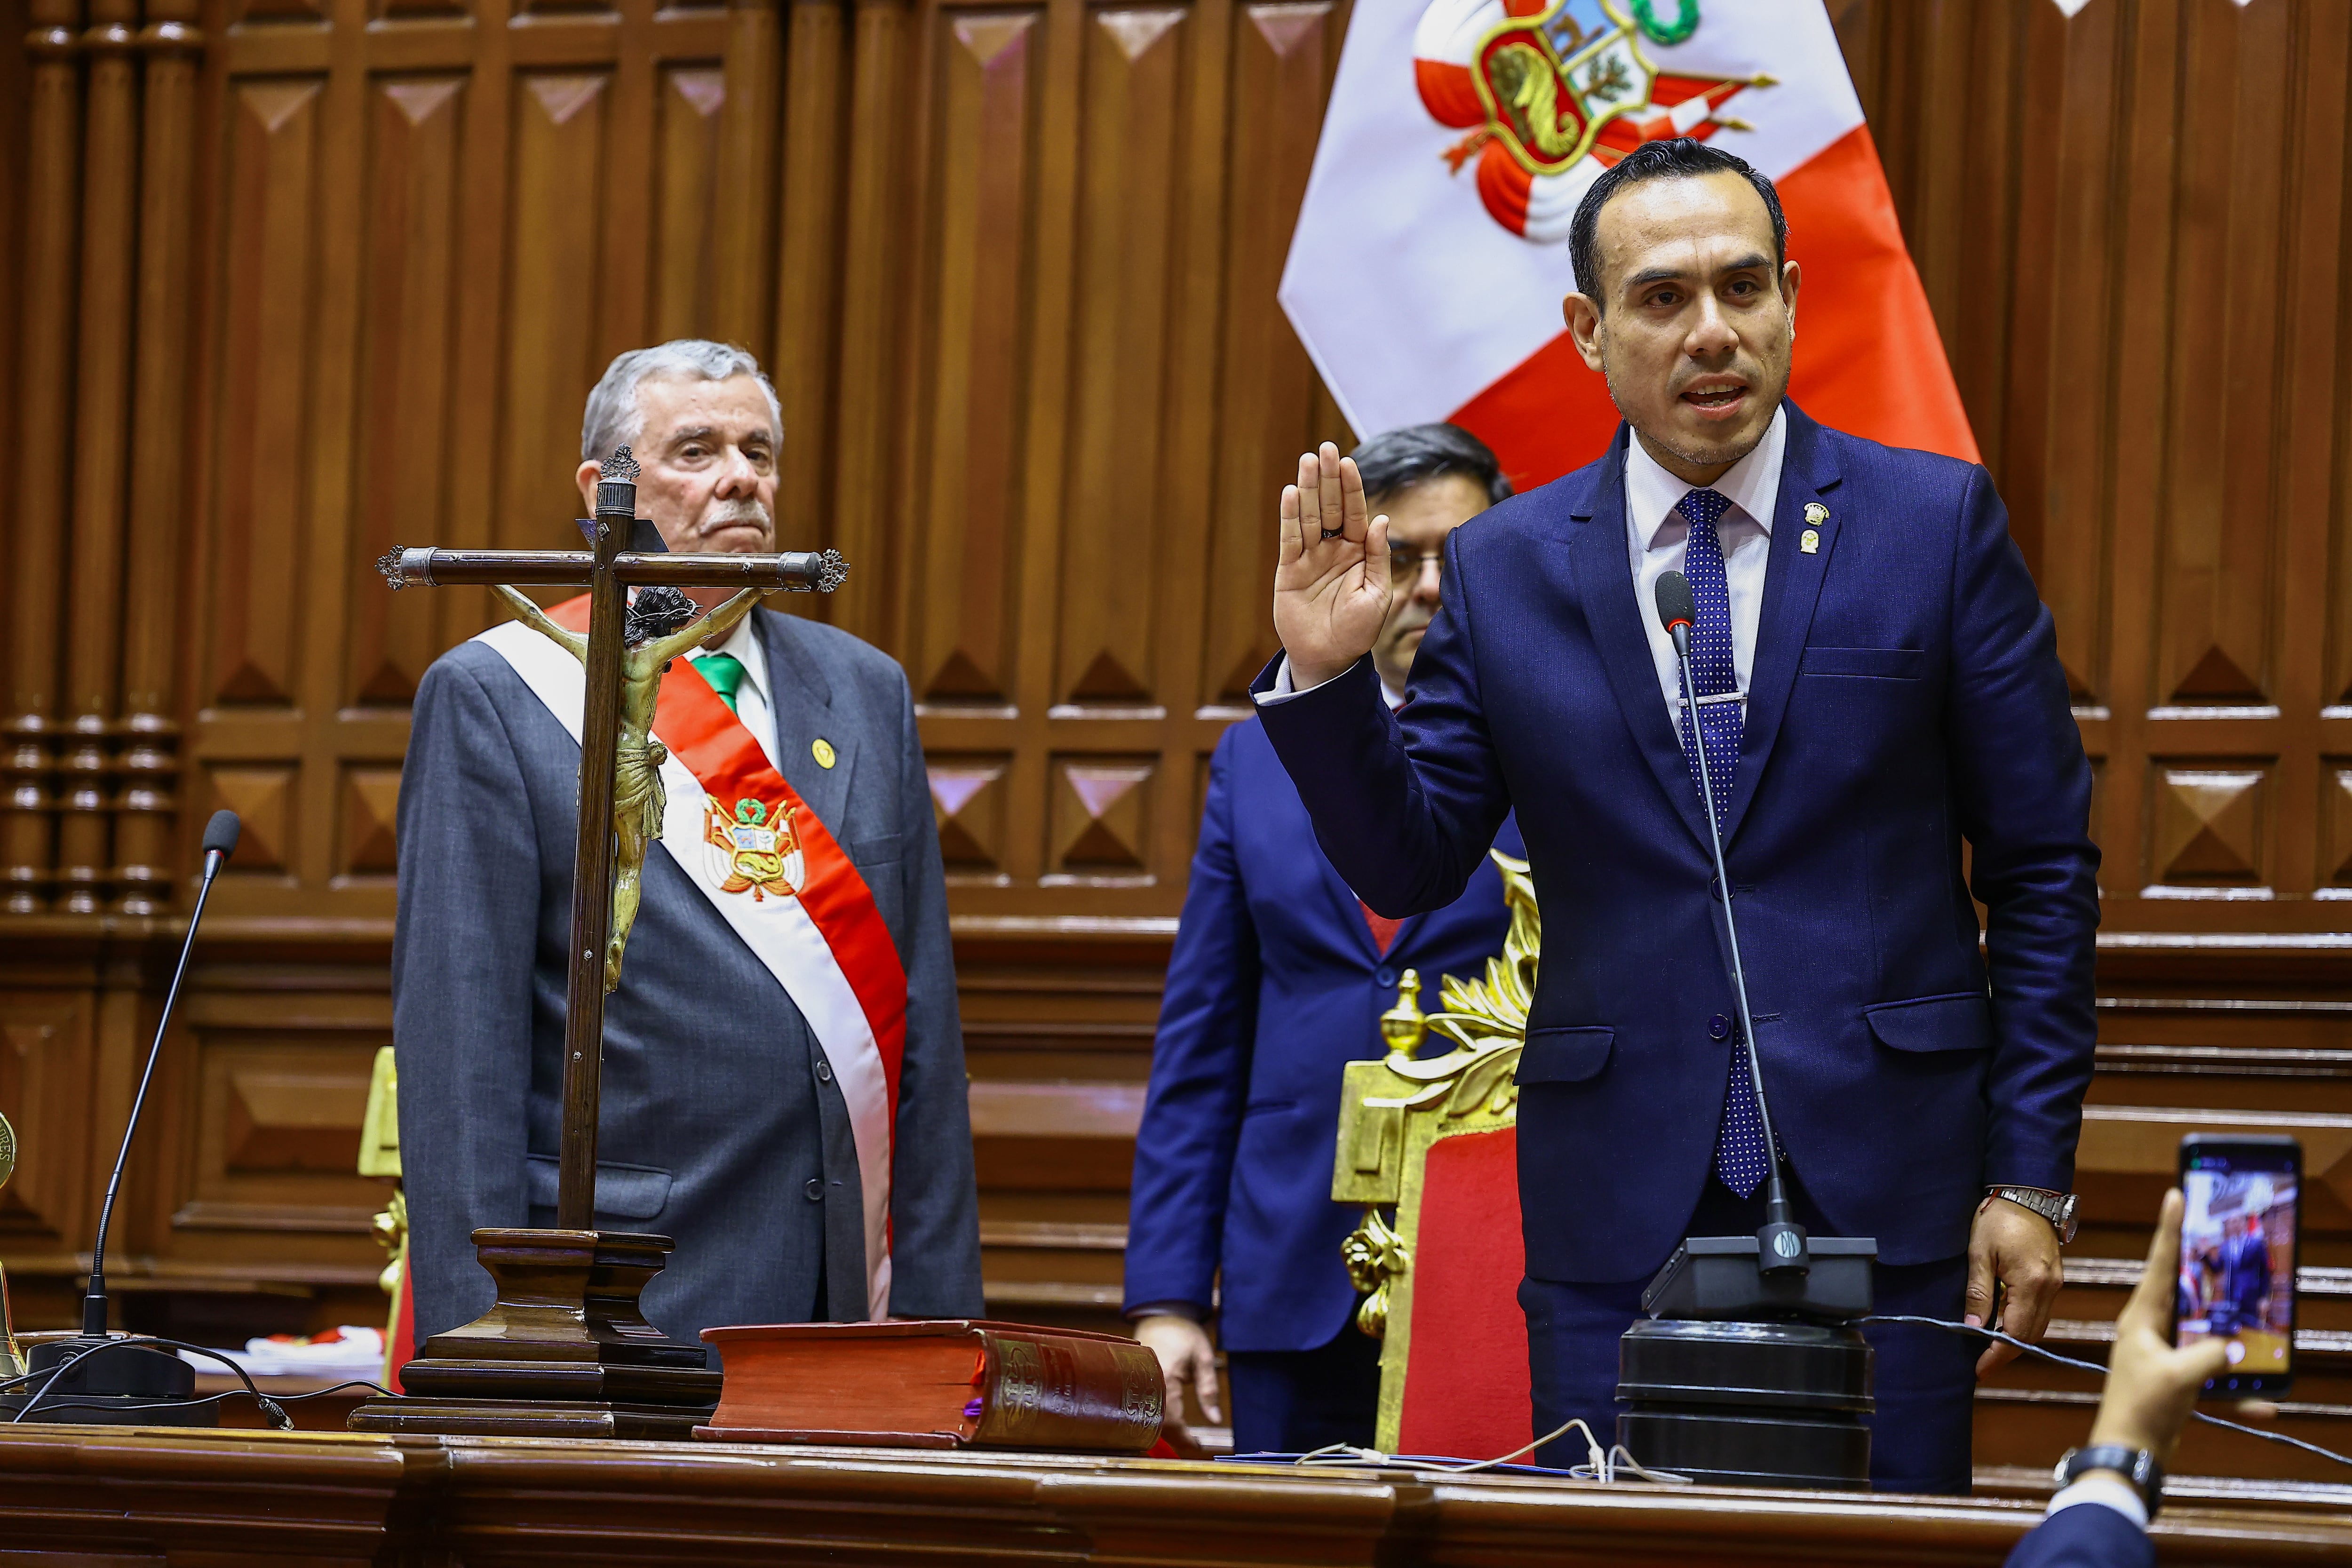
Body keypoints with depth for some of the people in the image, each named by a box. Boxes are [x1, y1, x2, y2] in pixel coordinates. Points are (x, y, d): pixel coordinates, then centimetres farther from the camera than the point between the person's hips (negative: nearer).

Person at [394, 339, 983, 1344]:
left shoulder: (866, 690, 16)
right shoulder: (494, 696, 2)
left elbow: (926, 1022, 14)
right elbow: (457, 1040, -4)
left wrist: (939, 1303, 7)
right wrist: (477, 1342, -11)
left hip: (849, 1299, 4)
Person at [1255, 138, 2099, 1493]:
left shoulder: (1937, 522, 1)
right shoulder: (1507, 569, 6)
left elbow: (2043, 868, 3)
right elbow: (1409, 865, 6)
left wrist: (2033, 1176, -1)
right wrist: (1327, 675, -11)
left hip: (1881, 1189, -1)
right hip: (1618, 1215, 1)